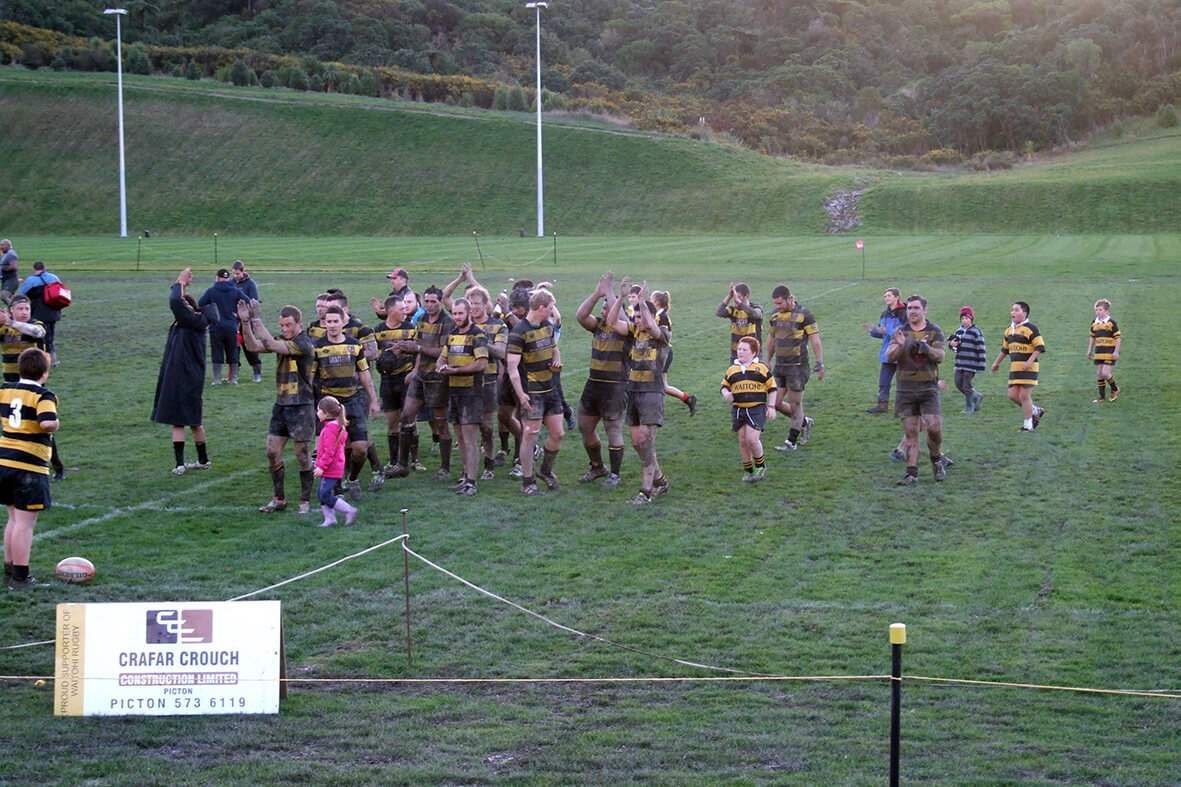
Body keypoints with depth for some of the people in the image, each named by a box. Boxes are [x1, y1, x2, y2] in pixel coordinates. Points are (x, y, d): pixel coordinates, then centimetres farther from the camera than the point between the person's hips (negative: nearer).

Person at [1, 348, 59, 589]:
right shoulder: (43, 396, -11)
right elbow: (47, 423, -26)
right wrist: (56, 423, -6)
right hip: (30, 466, -7)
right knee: (25, 522, -2)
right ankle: (20, 578, -1)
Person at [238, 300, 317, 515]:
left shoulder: (303, 344, -16)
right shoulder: (283, 342, 9)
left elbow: (270, 344, -27)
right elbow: (253, 346, -1)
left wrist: (256, 319, -24)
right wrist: (245, 322, -14)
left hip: (301, 407, -8)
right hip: (281, 406, 8)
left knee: (302, 455, 1)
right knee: (272, 452, 6)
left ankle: (305, 501, 11)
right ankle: (279, 499, 17)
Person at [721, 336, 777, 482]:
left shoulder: (761, 368, 0)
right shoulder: (732, 369, 11)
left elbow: (771, 387, 5)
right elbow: (724, 386, 21)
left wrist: (772, 407, -1)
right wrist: (725, 393, -3)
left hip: (757, 409, -4)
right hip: (738, 409, 4)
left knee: (752, 439, -16)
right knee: (742, 440, 5)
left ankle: (760, 466, 6)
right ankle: (748, 470, 19)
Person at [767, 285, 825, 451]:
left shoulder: (803, 315, -10)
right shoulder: (776, 315, 9)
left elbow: (815, 341, -9)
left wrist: (820, 364, -12)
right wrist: (766, 362, 22)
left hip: (797, 366, -7)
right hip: (780, 366, 7)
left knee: (795, 404, 0)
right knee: (776, 402, 6)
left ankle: (791, 442, 8)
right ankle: (804, 422, 27)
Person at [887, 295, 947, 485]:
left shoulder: (934, 331, 5)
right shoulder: (901, 332, 9)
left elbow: (940, 356, -6)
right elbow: (889, 356, -3)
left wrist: (926, 348, -26)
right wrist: (899, 345, -24)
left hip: (928, 387, -1)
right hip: (905, 389, 1)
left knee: (934, 427, -13)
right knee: (910, 432, 1)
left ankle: (936, 461, 13)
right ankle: (912, 473, 4)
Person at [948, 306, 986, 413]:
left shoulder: (976, 332, -9)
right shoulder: (959, 331, 11)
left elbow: (981, 349, -10)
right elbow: (951, 341, 24)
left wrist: (981, 365, -14)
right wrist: (951, 343, -3)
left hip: (970, 364, -7)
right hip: (959, 364, 7)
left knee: (967, 386, -3)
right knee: (958, 384, 8)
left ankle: (969, 406, 12)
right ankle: (976, 396, 27)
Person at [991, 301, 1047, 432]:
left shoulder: (1030, 328, -10)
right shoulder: (1009, 330, 15)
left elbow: (1040, 347, -14)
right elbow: (1005, 348, 28)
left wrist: (1030, 361, -23)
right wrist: (997, 362, 32)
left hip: (1028, 368, -8)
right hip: (1014, 367, 8)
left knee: (1025, 396, -6)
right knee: (1013, 395, 5)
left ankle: (1028, 425, 3)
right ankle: (1036, 411, 24)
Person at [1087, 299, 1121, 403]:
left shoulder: (1111, 323, -10)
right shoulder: (1094, 323, 8)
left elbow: (1118, 338, -9)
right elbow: (1092, 337, 20)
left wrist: (1116, 351, -14)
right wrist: (1089, 350, 19)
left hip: (1109, 353, -6)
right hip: (1099, 353, 6)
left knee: (1105, 373, -13)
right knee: (1099, 374, 6)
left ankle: (1115, 389, 13)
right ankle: (1102, 397, 15)